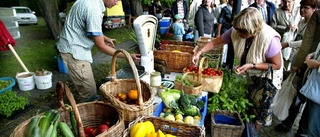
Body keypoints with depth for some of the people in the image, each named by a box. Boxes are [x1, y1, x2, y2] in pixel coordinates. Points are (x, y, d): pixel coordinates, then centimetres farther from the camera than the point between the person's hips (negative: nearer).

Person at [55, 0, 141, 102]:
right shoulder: (93, 10, -27)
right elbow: (101, 47, -22)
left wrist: (105, 38, 23)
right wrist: (126, 56, -18)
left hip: (75, 47, 10)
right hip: (74, 51, -10)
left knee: (87, 90, 17)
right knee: (89, 92, -4)